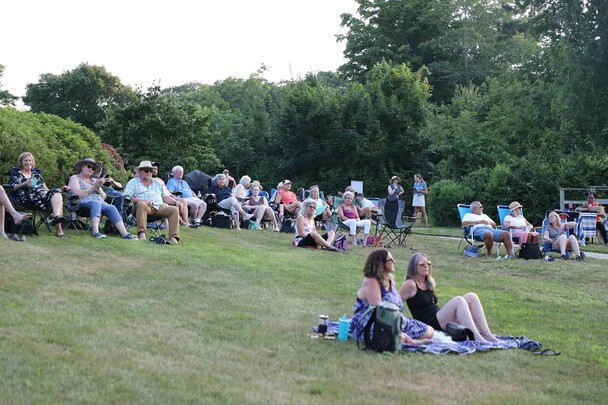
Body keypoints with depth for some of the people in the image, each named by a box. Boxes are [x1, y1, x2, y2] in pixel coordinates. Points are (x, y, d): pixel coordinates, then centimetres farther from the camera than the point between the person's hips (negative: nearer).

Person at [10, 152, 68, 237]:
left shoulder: (36, 174, 32)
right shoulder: (17, 175, 20)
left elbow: (46, 190, 26)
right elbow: (13, 187, 1)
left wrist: (61, 189, 11)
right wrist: (24, 184, -17)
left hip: (44, 196, 5)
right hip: (29, 199, -5)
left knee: (57, 192, -30)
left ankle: (56, 216, -52)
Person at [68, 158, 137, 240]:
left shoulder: (94, 180, 28)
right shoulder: (75, 178, 13)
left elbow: (103, 197, 19)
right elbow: (78, 194, -6)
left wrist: (98, 188, 0)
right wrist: (93, 188, -6)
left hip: (100, 203, 5)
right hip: (83, 203, -5)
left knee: (111, 208, -26)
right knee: (96, 203, -38)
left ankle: (125, 234, -43)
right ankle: (96, 232, -56)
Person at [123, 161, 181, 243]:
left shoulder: (158, 183, 29)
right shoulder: (133, 182, 16)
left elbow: (166, 197, 24)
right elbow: (127, 197, 1)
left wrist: (175, 202, 2)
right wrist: (141, 200, -14)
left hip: (159, 206, 4)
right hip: (146, 206, -4)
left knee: (174, 209, -22)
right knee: (141, 204, -40)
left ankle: (173, 237, -33)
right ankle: (141, 233, -47)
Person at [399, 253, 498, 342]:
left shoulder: (429, 283, 20)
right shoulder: (410, 284, -7)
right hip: (428, 323, -9)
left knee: (471, 297, -6)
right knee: (458, 301, -28)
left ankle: (487, 334, -19)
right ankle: (477, 337, -40)